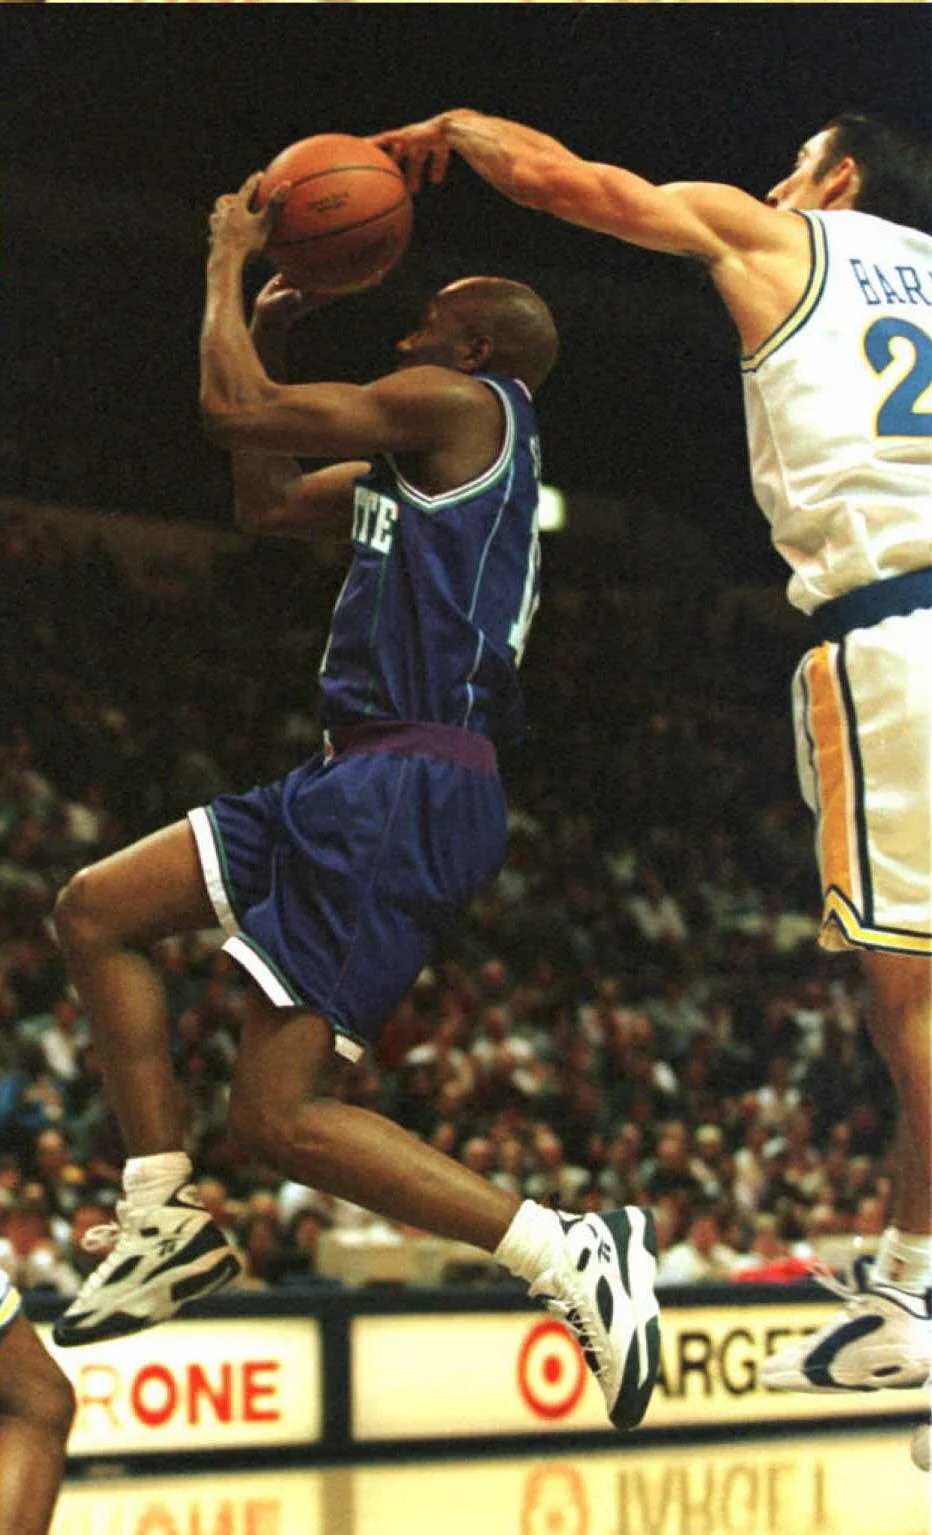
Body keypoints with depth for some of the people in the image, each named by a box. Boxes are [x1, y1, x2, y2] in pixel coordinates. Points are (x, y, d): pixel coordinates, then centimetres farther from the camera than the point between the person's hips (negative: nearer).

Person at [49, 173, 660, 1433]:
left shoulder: (458, 404, -5)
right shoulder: (428, 450, 24)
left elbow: (232, 409, -10)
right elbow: (267, 504, 32)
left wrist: (228, 262, 6)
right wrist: (271, 332, 26)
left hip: (413, 787, -10)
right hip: (366, 779, 10)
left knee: (280, 1114, -14)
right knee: (97, 910, 13)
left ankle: (573, 1255, -16)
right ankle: (168, 1226, 11)